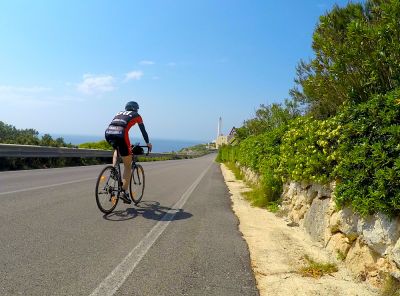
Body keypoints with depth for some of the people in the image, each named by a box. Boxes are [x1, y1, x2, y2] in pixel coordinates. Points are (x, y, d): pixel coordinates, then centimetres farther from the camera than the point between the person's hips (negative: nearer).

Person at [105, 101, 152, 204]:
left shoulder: (119, 113, 33)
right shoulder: (136, 115, 21)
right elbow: (143, 130, 26)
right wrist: (148, 143, 40)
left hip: (108, 133, 5)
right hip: (120, 134, -5)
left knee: (117, 149, 40)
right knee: (128, 166, 9)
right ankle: (124, 192, 5)